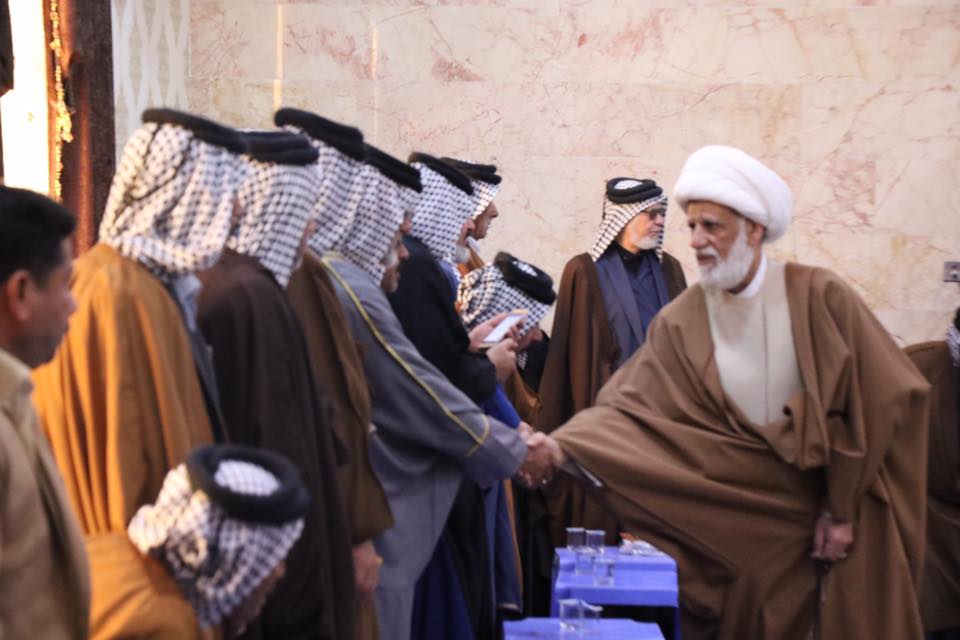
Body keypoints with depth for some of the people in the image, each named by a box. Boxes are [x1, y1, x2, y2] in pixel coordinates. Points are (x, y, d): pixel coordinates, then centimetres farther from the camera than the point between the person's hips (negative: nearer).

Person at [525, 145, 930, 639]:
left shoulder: (819, 297, -11)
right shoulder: (682, 322, -5)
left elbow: (878, 401, -10)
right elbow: (632, 404, -13)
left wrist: (842, 509, -9)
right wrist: (562, 444, -31)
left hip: (836, 516, -1)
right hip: (738, 528, 1)